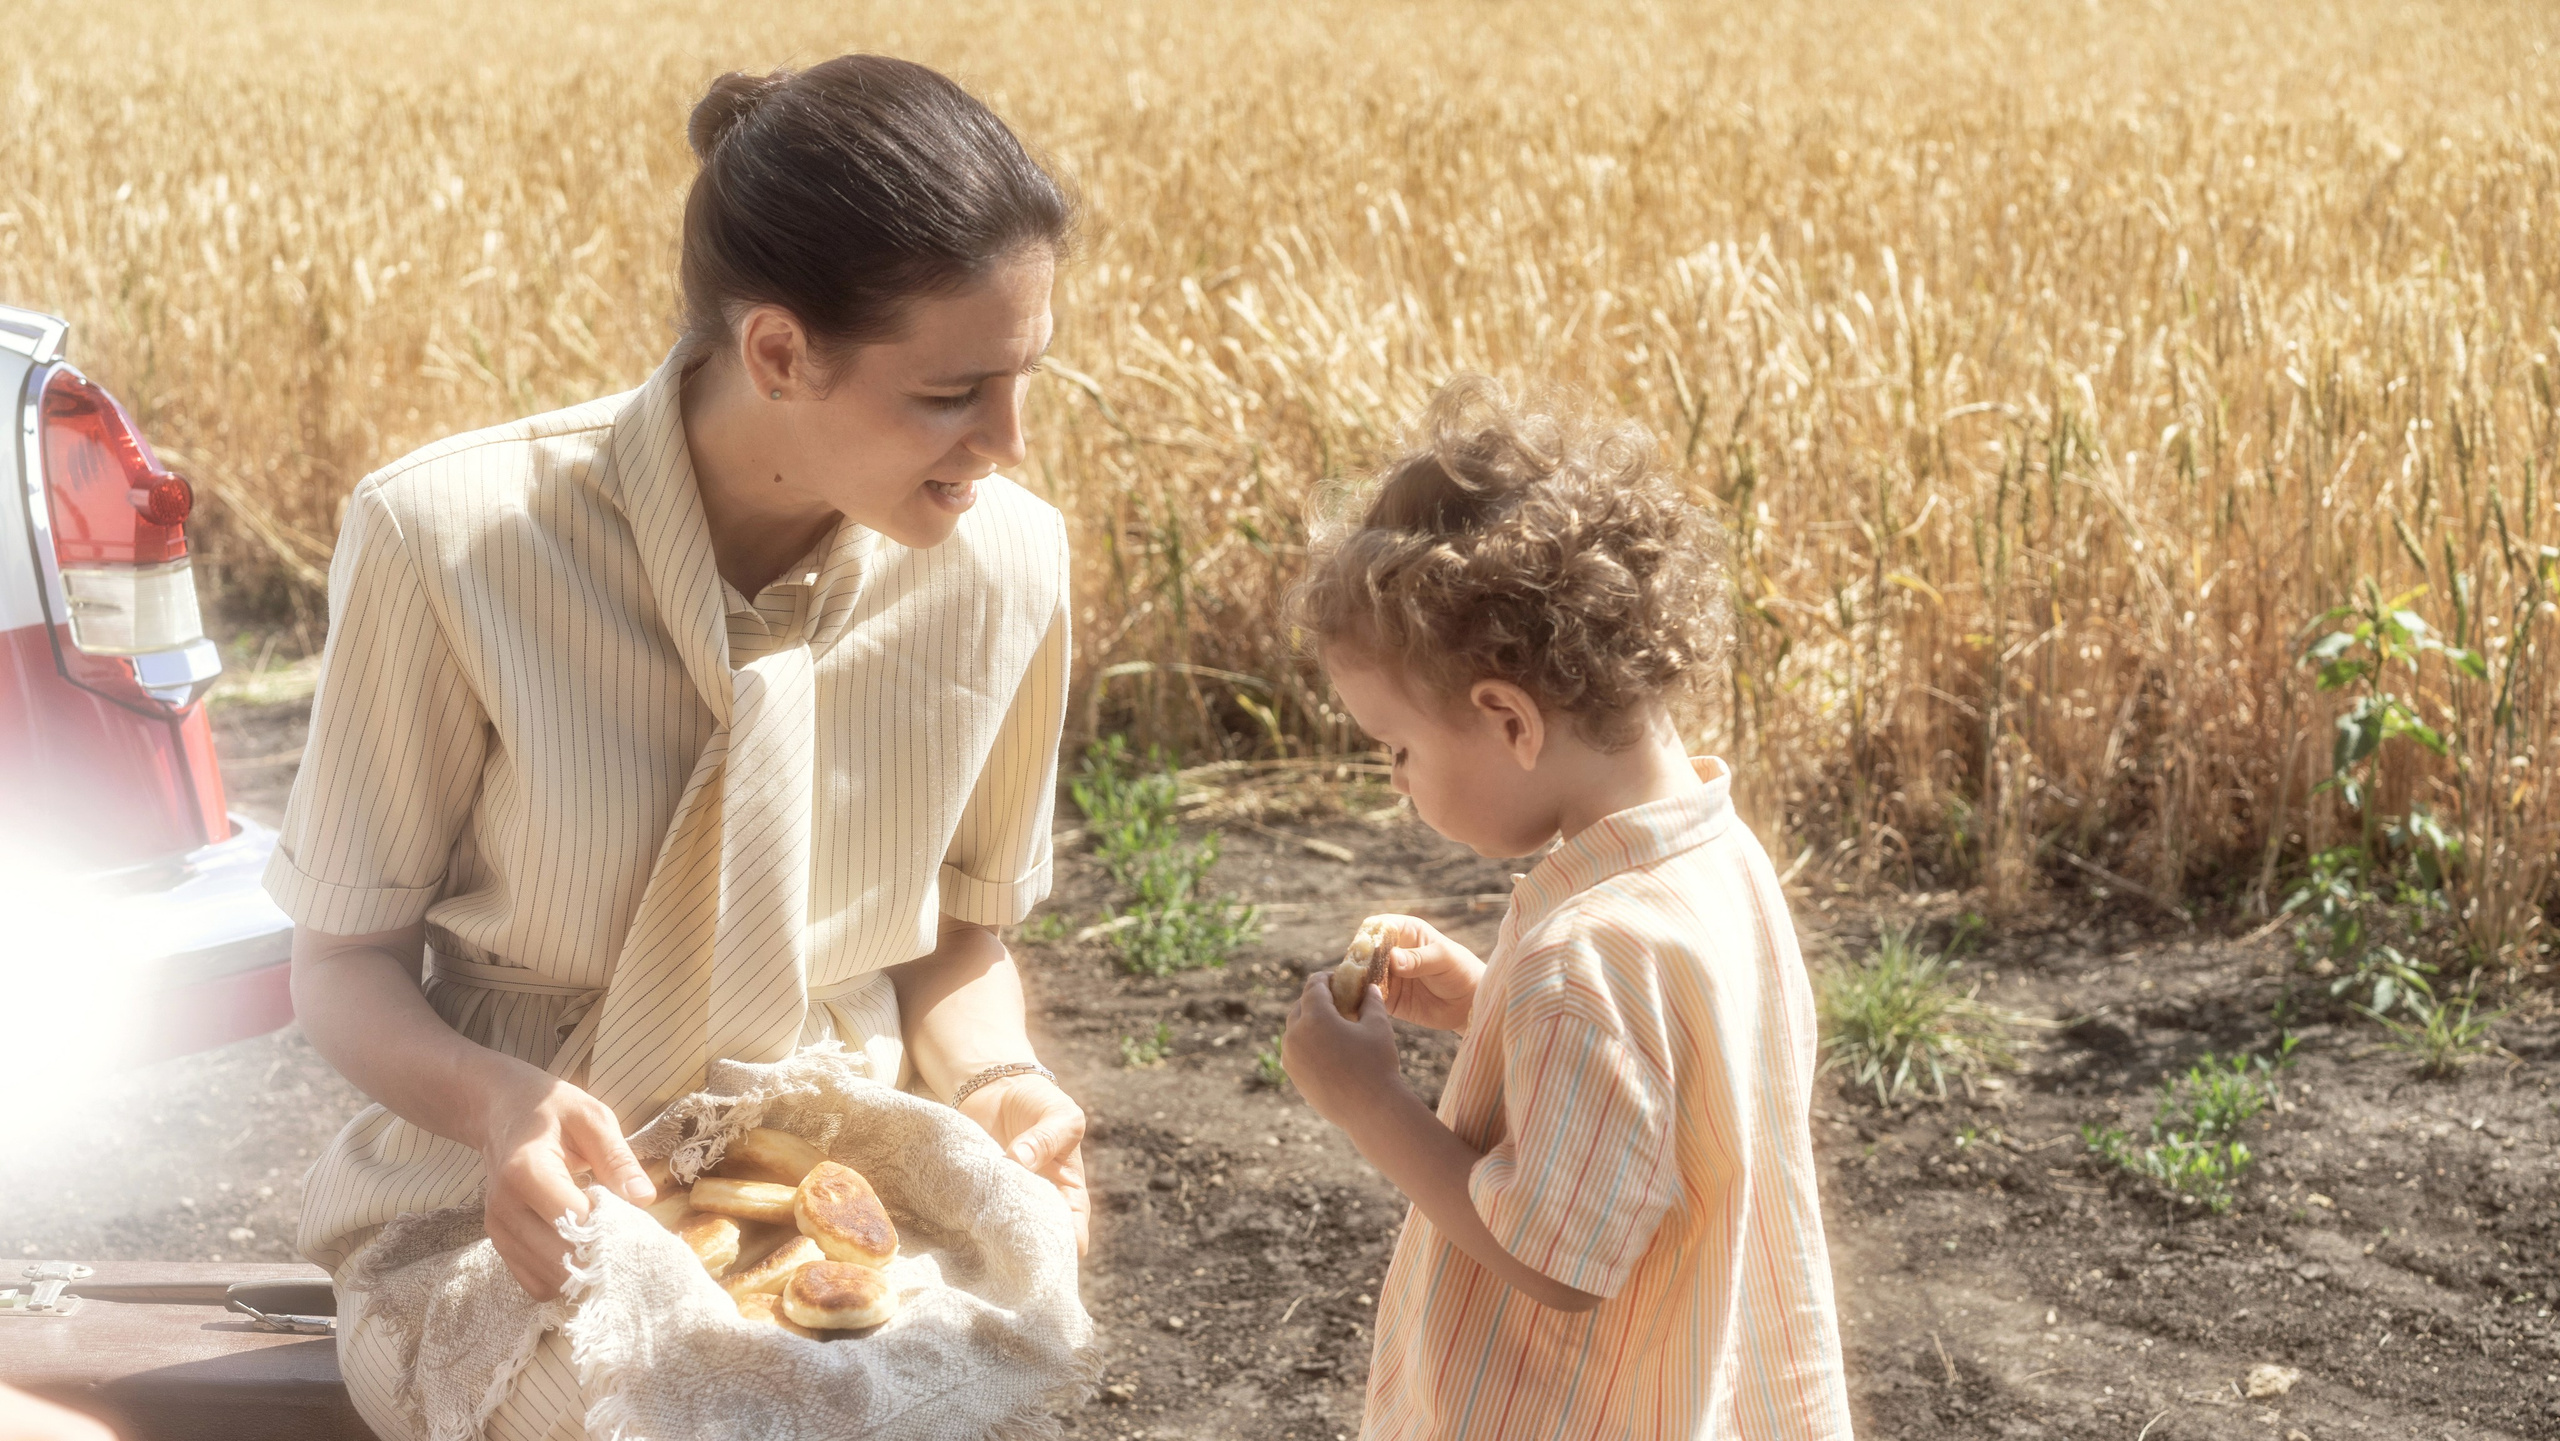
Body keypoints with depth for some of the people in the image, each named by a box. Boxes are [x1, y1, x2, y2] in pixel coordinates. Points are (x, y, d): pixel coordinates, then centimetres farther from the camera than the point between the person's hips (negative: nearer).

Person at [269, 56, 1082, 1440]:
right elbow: (345, 960, -8)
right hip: (530, 1216, -2)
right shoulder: (448, 541, -20)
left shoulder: (1004, 562, -10)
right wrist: (494, 1102, -29)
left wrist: (995, 1076, -15)